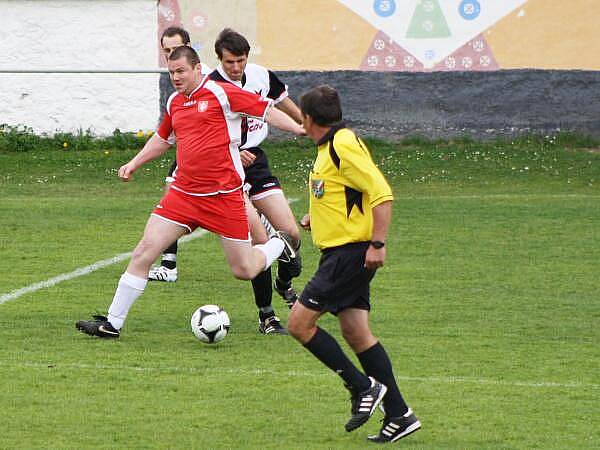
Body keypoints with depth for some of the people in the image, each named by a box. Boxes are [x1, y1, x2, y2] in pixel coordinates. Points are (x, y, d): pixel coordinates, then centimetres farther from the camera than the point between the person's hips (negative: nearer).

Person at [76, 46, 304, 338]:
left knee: (244, 270, 1)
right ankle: (112, 323, 1)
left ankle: (278, 246, 35)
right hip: (183, 193, 5)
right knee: (144, 252, -5)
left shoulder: (221, 94, -8)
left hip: (224, 195, -5)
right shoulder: (174, 102, 11)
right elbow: (163, 138, 30)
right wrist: (134, 164, 22)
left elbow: (266, 111, -5)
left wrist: (301, 129, -14)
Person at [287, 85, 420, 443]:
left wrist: (377, 243, -24)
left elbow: (382, 194, -21)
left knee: (300, 322, -9)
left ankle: (363, 386, -3)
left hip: (350, 252, -10)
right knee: (355, 332, 8)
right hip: (340, 253, 10)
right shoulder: (330, 147, 16)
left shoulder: (343, 146, -15)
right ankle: (399, 415, 8)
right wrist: (317, 218, 19)